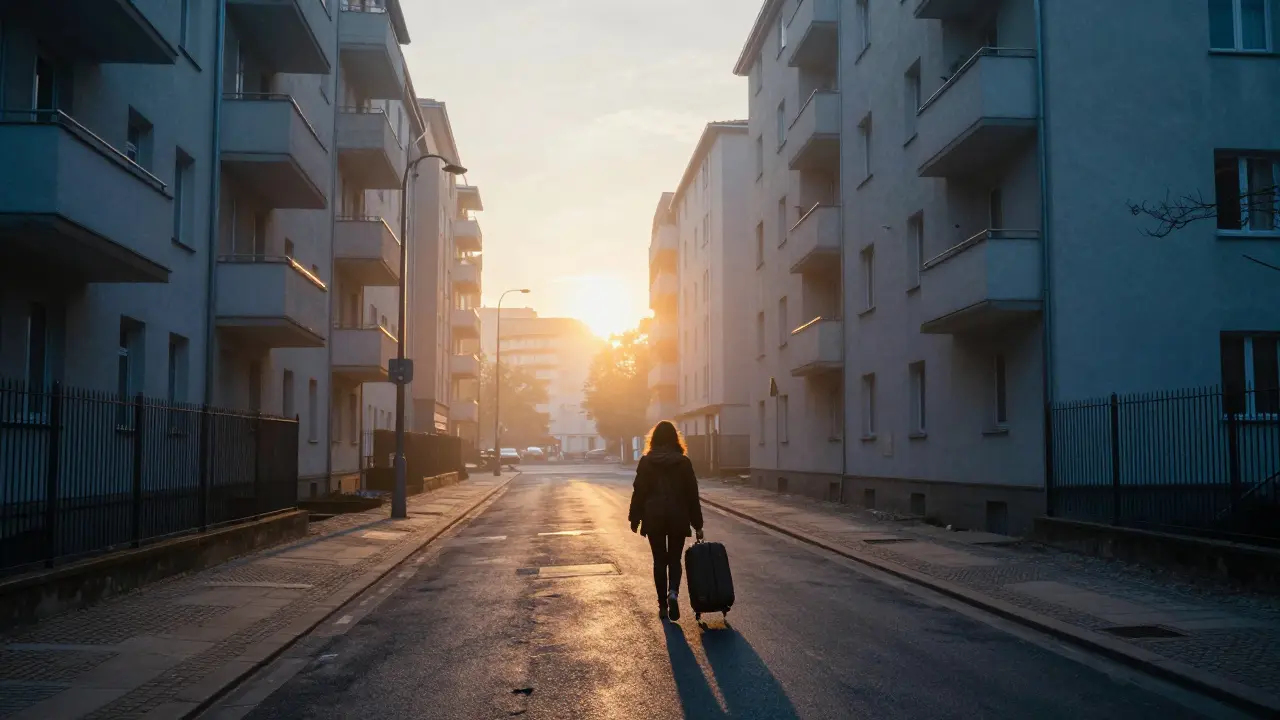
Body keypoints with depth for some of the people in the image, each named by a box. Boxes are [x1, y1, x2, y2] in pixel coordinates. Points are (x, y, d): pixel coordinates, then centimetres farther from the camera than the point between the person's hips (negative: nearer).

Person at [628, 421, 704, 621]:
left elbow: (639, 492, -3)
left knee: (659, 561, 10)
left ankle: (663, 605, 10)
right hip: (678, 518, 0)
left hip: (654, 518, 0)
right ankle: (673, 592, -15)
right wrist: (697, 524, 6)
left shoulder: (646, 462, -3)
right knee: (675, 559, 11)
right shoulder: (683, 462, -1)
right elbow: (692, 494, 1)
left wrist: (635, 519, 6)